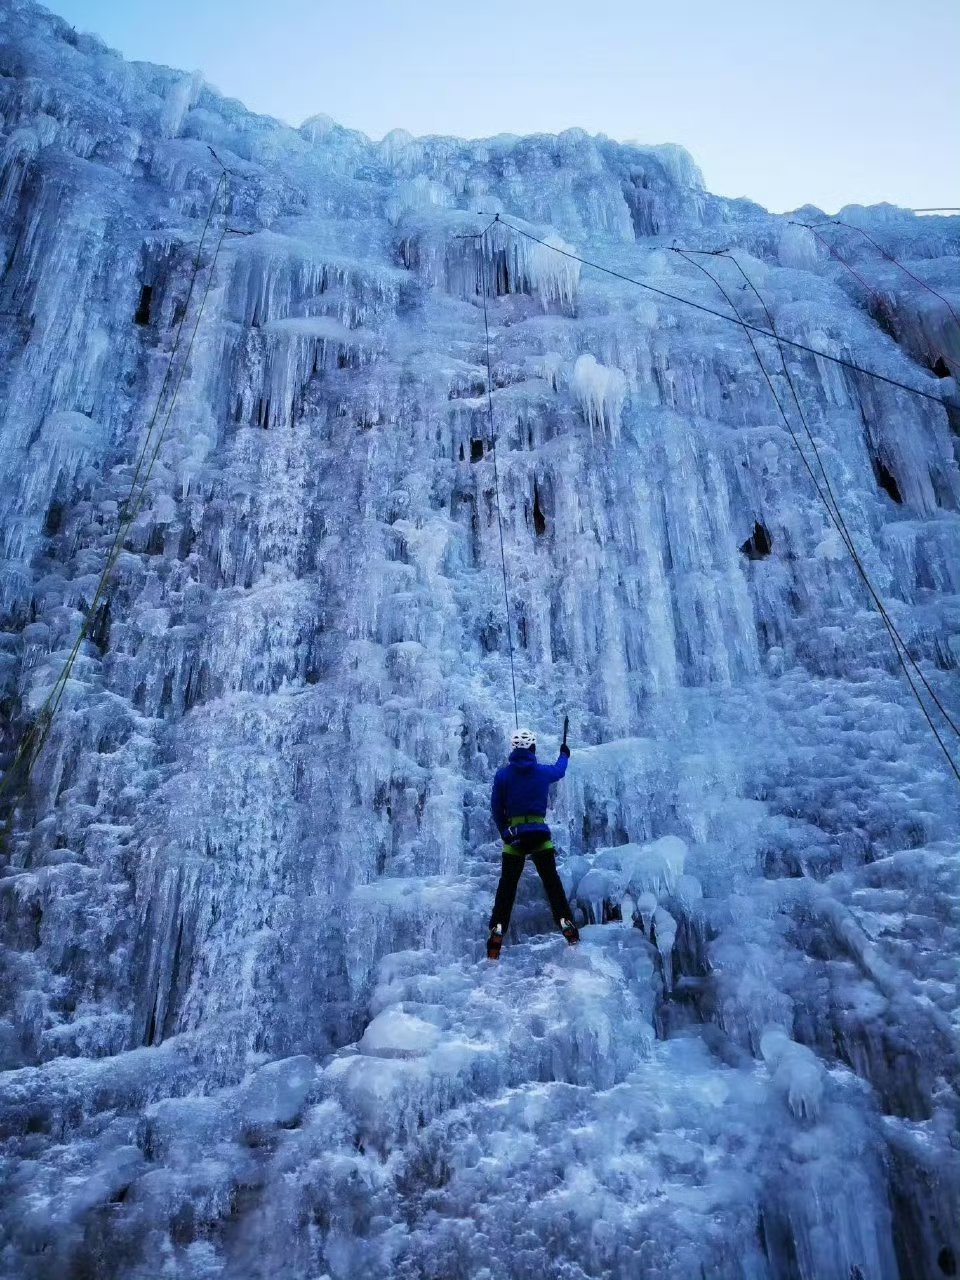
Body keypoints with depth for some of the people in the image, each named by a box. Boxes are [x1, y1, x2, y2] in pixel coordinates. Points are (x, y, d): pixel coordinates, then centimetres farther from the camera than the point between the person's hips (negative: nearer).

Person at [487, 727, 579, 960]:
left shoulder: (503, 774, -1)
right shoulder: (543, 771, 3)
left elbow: (496, 807, 1)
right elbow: (560, 770, 27)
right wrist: (564, 754, 48)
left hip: (513, 833, 0)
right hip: (539, 833, 0)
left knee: (507, 886, 4)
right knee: (552, 882, 9)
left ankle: (497, 931, -3)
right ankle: (566, 925, 5)